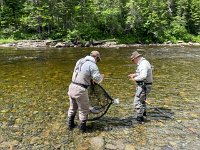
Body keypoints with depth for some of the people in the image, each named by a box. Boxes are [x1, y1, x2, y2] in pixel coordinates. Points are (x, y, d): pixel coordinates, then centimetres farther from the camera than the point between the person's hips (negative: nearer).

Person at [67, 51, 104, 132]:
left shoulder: (80, 61, 10)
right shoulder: (92, 65, -13)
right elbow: (98, 79, -15)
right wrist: (102, 76, 7)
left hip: (72, 86, 8)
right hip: (80, 90, -7)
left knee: (72, 107, 25)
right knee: (83, 110, 13)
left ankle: (70, 124, 41)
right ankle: (82, 127, 27)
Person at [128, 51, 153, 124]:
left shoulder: (143, 64, -23)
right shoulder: (144, 62, 11)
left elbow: (143, 76, -34)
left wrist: (135, 79, -20)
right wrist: (134, 74, 12)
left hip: (143, 86, -11)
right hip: (145, 85, 11)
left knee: (137, 101, -5)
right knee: (142, 99, 28)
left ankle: (140, 118, 4)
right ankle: (144, 112, 48)